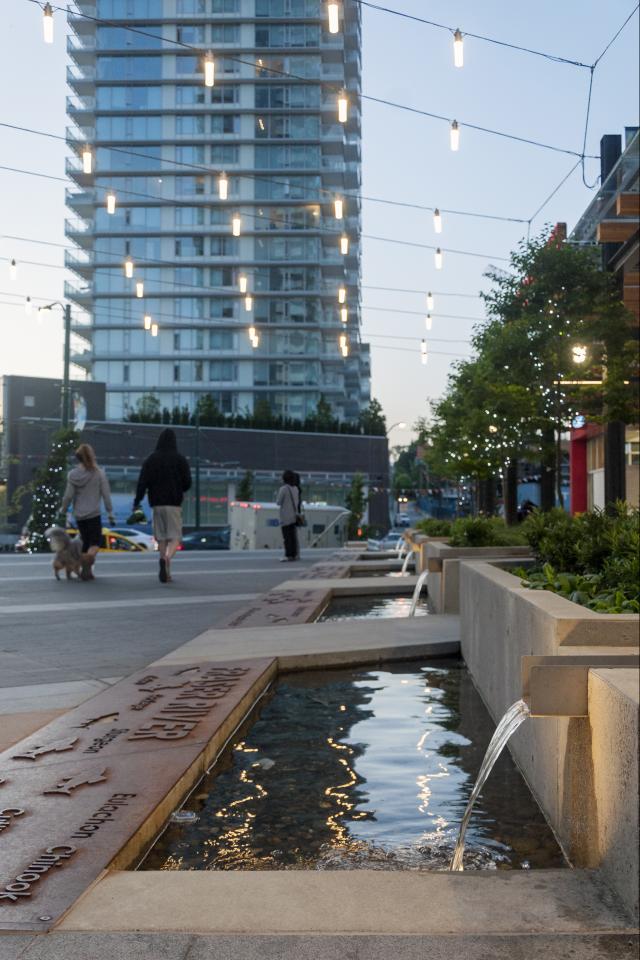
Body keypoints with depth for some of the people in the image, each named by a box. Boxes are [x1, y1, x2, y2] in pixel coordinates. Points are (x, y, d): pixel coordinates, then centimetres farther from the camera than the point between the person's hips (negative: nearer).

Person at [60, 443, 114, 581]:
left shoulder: (72, 474, -2)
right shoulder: (99, 473, -8)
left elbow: (68, 496, -2)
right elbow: (106, 494, -7)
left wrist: (63, 510, 14)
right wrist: (110, 513, 0)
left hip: (79, 515, 3)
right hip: (94, 514, -3)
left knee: (86, 541, 16)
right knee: (96, 541, 3)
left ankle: (87, 570, 16)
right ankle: (89, 557, -28)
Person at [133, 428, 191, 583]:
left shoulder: (150, 460, 2)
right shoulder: (180, 459, -2)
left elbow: (142, 482, -6)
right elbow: (187, 482, -4)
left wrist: (137, 501, -2)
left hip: (157, 503, 2)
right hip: (174, 503, -2)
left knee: (161, 538, 11)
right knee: (174, 537, 0)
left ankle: (166, 573, 10)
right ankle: (166, 558, -30)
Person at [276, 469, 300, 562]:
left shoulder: (283, 489, -12)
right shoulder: (296, 489, 7)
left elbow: (278, 502, -8)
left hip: (285, 517, -6)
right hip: (294, 515, 6)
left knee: (287, 537, -5)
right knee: (293, 536, 10)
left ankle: (288, 555, -7)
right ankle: (294, 554, 11)